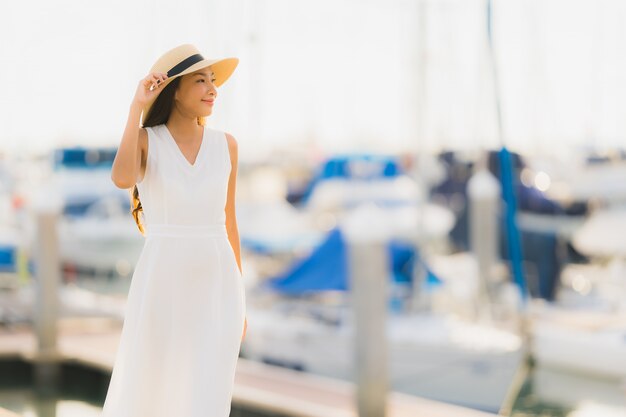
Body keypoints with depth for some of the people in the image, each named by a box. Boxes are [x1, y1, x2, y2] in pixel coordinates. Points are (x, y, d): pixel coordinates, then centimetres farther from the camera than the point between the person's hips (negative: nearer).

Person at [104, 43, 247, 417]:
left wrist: (239, 301, 14)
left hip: (215, 287, 2)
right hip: (162, 286, -2)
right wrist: (137, 108, -18)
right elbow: (122, 179, -26)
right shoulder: (144, 140, -2)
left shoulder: (225, 145, 7)